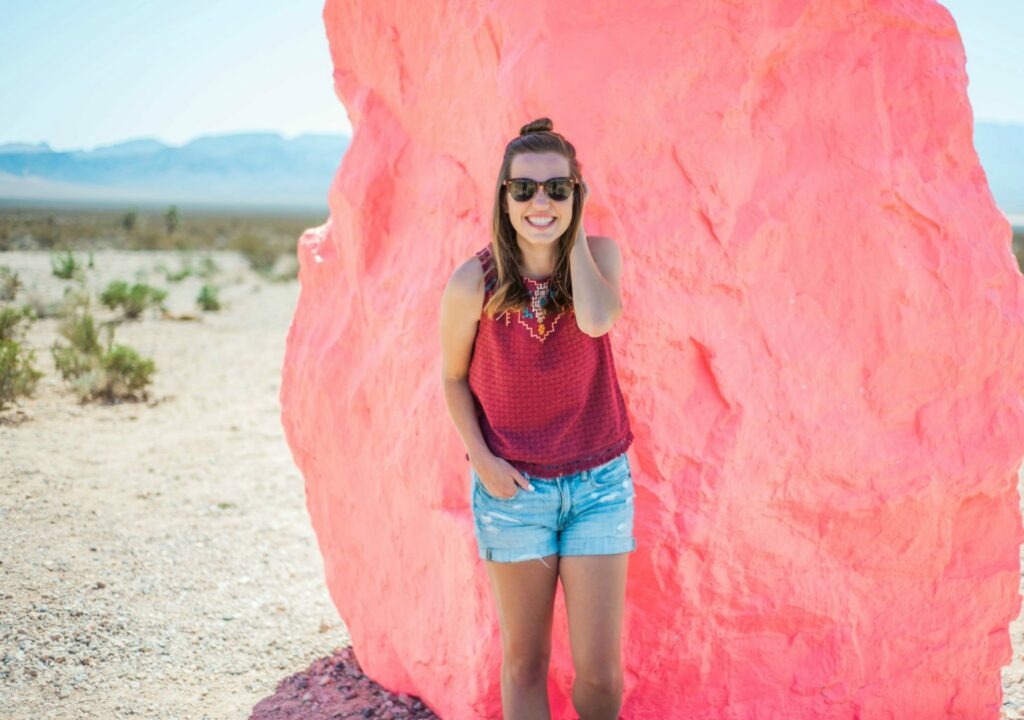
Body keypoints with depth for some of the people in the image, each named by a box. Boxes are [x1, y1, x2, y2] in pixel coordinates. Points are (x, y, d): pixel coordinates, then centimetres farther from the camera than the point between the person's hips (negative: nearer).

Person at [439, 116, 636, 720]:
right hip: (515, 488, -1)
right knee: (524, 661, 9)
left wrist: (574, 233, -15)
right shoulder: (474, 282, -9)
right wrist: (482, 458, -8)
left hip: (599, 482, 1)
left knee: (600, 668, 2)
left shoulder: (601, 255, -5)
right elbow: (454, 377, 5)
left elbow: (597, 320, -27)